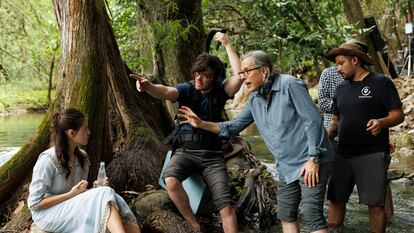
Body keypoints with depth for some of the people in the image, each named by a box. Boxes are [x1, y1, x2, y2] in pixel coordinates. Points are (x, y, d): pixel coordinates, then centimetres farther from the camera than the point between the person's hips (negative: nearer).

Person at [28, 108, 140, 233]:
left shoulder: (82, 157, 5)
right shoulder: (48, 159, -17)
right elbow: (34, 204, -15)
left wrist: (95, 189, -7)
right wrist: (71, 194, -20)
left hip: (73, 207, 7)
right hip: (47, 214, -7)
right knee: (105, 194, -27)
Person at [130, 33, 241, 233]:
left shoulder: (220, 92, 3)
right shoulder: (186, 89, 1)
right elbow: (165, 92, -19)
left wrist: (227, 44, -9)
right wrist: (148, 86, -41)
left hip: (212, 155, 0)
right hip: (186, 151, 0)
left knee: (225, 204, -15)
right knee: (170, 179, -31)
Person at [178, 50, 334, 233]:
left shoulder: (289, 85, -15)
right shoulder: (255, 100, 9)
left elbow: (313, 119, -17)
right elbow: (235, 126, 15)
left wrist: (313, 158, -20)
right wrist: (202, 124, 5)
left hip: (310, 162, -8)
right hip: (287, 167, 8)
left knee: (313, 217, -10)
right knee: (286, 216, 13)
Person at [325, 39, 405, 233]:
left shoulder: (380, 83, -3)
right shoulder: (341, 88, 15)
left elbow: (398, 114, -6)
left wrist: (382, 122, -26)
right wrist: (327, 135, 0)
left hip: (372, 154, -5)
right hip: (343, 154, 6)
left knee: (375, 203, -5)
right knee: (335, 200, 5)